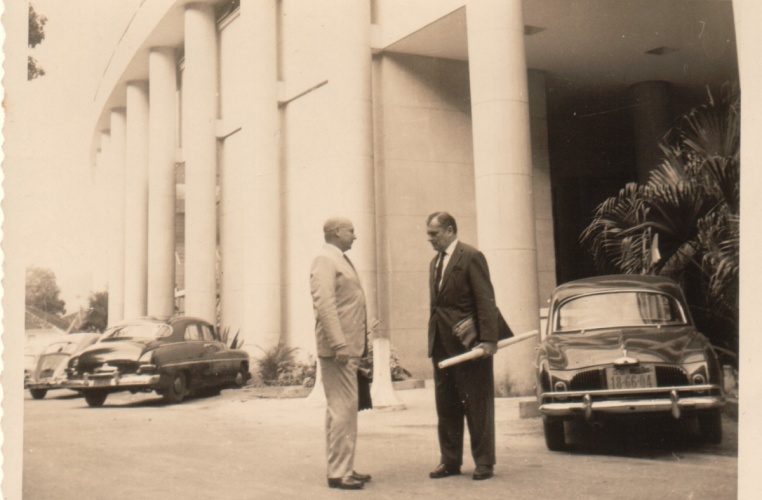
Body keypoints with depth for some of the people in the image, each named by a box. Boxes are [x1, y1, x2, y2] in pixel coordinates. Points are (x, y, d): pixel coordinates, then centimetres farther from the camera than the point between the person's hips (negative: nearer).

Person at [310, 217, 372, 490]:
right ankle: (338, 473, -2)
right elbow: (324, 305, -20)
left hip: (350, 348, 10)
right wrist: (339, 345, -25)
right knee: (342, 409, -8)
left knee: (346, 409, 13)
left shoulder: (340, 260, 19)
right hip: (338, 349, -10)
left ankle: (345, 468, 21)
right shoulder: (324, 260, -10)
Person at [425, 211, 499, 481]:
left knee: (477, 405, 1)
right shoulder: (435, 262, 17)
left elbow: (486, 301, -13)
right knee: (446, 405, 11)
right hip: (441, 344, 8)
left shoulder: (471, 257, -8)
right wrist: (433, 337, 11)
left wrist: (489, 340, -19)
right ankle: (450, 460, 20)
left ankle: (484, 462, 11)